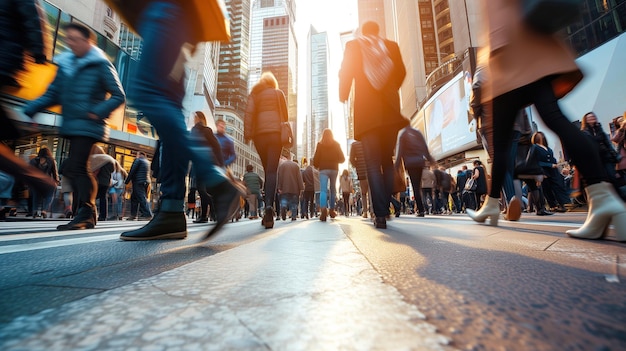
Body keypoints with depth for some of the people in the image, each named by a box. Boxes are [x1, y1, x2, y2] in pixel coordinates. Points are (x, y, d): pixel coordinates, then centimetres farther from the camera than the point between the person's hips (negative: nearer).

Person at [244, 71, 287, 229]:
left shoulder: (254, 94, 16)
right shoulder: (278, 93, 15)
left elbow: (249, 112, 2)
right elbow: (285, 114, 13)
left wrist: (247, 133, -3)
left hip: (259, 134, 2)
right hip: (275, 132, -2)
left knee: (267, 170, 11)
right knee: (272, 171, -10)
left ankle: (268, 209, 10)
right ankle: (269, 205, -31)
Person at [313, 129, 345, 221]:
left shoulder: (320, 144, 4)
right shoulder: (336, 144, 9)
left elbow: (316, 158, -2)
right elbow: (342, 159, 8)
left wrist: (316, 166, 15)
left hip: (323, 169, -2)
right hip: (334, 169, 2)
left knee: (323, 190, -10)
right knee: (333, 189, 14)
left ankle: (323, 209, -32)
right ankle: (331, 210, 19)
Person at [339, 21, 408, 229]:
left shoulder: (353, 46, 7)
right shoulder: (391, 46, 12)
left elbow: (345, 74, 1)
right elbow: (401, 72, 12)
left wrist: (343, 97, 16)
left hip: (367, 111, -2)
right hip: (390, 110, 3)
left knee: (373, 164, -3)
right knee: (387, 161, 12)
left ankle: (380, 214, -10)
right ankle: (385, 208, 11)